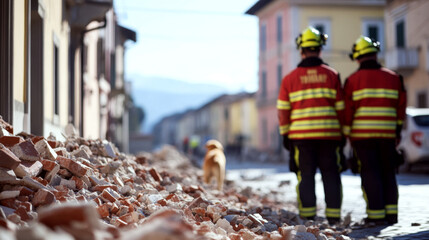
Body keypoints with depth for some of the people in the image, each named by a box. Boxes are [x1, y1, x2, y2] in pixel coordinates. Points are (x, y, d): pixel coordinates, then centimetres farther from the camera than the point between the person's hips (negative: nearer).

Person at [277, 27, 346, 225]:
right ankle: (333, 216, 6)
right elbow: (340, 107, 3)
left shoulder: (290, 78, 2)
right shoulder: (331, 75, 2)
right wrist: (342, 133, 10)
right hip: (329, 134, 0)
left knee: (305, 175, 5)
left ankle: (307, 216, 3)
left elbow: (283, 110, 2)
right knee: (331, 175, 7)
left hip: (301, 136, 0)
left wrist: (285, 134, 10)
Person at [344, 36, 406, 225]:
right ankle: (391, 213, 12)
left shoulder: (353, 80, -1)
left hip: (362, 134, -3)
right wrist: (398, 130, 22)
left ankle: (376, 214, 0)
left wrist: (348, 135, 7)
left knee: (370, 174, 2)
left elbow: (347, 110, -2)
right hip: (387, 134, 3)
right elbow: (401, 107, 12)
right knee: (388, 173, 12)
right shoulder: (393, 78, 9)